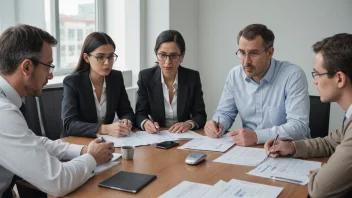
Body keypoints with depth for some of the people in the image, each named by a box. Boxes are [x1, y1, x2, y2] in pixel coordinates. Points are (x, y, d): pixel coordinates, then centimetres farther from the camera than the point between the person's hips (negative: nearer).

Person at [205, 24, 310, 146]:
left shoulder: (293, 75, -16)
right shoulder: (235, 75, 1)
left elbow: (299, 126, -22)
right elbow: (224, 112, 10)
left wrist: (257, 136, -32)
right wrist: (218, 125, -12)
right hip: (249, 148, 4)